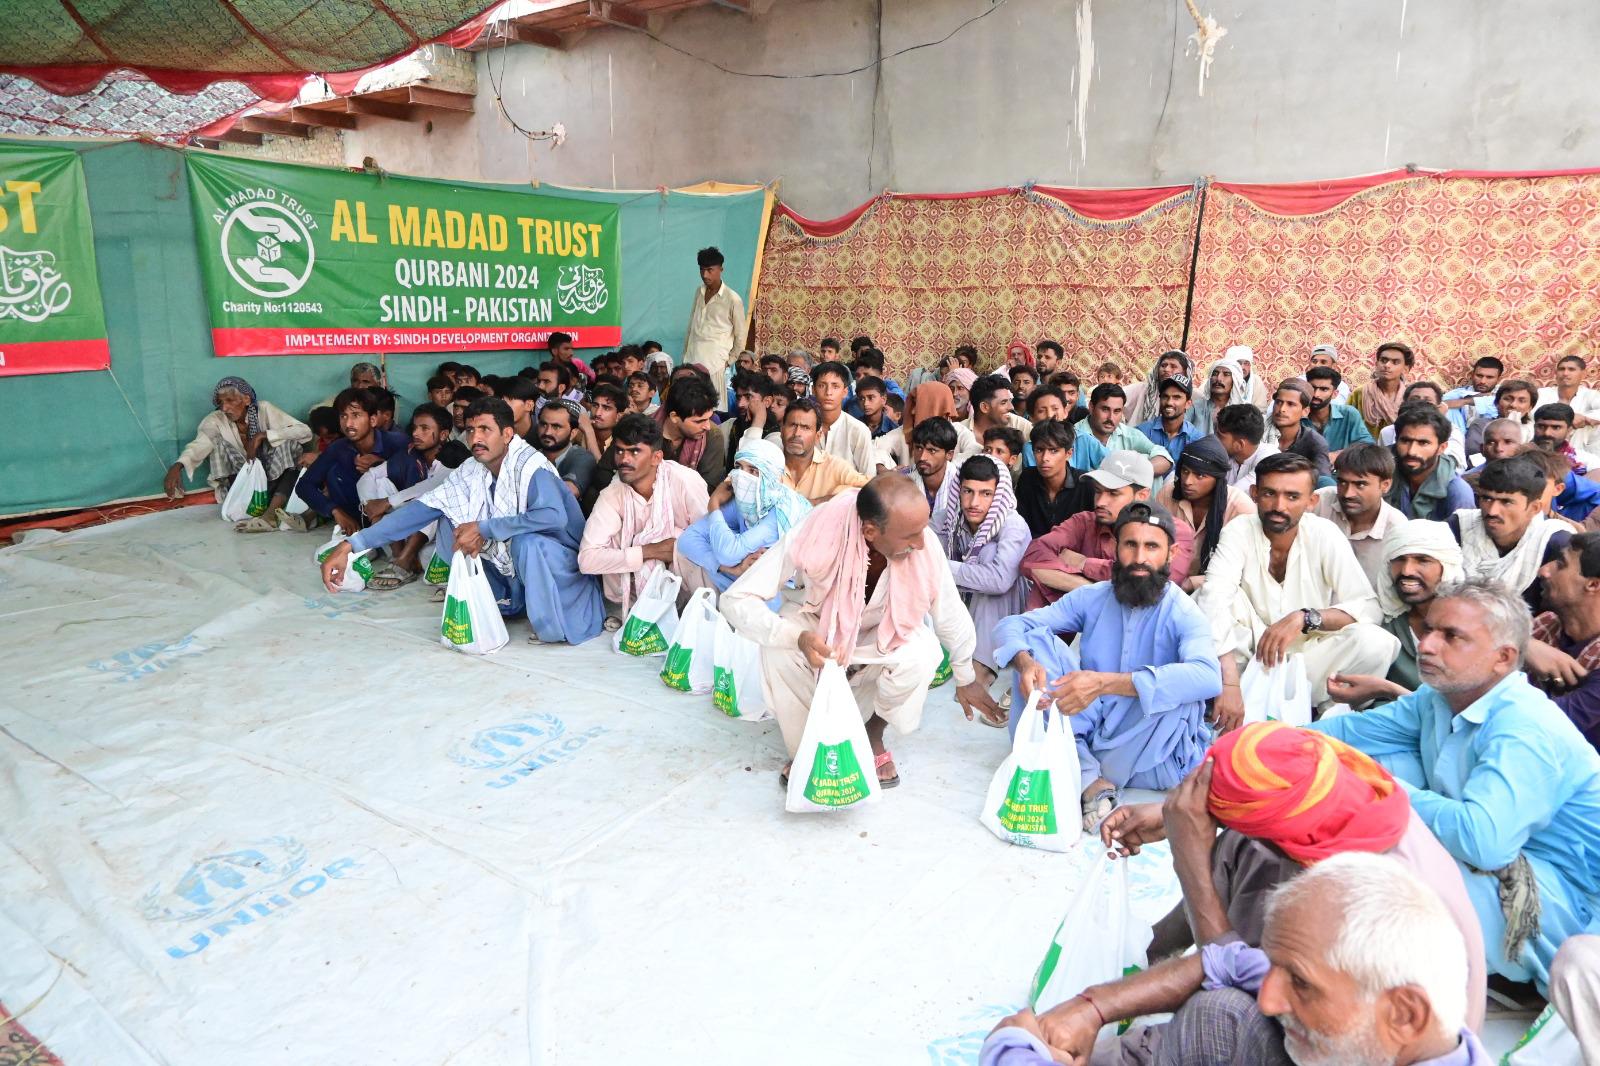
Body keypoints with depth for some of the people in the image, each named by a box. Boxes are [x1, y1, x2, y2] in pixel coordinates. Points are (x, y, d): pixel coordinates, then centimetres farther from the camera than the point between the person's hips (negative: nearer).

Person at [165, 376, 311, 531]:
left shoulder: (263, 409, -8)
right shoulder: (216, 420, -7)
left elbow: (305, 431, -18)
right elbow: (200, 444, -25)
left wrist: (263, 435, -25)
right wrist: (177, 466, -44)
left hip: (273, 478, -1)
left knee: (290, 443, -24)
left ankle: (270, 514, -40)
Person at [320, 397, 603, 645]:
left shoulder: (530, 466, -23)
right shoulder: (470, 473, -2)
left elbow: (554, 517, -41)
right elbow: (418, 509, -4)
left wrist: (483, 529, -33)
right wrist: (351, 545, -12)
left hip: (559, 565, -7)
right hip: (511, 571, 7)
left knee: (526, 541, -37)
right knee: (449, 522, -2)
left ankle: (553, 628, -15)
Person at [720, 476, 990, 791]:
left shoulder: (924, 545, -29)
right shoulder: (816, 535, -36)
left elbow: (951, 617, -10)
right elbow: (736, 599, -34)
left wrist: (966, 679, 6)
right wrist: (798, 637, -49)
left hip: (882, 636, 1)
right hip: (817, 626, -1)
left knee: (922, 653, -31)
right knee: (778, 648, -34)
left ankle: (873, 735, 1)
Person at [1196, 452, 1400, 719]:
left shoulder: (1324, 534, -10)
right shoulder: (1239, 531, -13)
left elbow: (1370, 608, -14)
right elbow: (1214, 599, -27)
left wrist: (1304, 617, -33)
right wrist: (1229, 683, -40)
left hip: (1309, 659, 1)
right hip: (1253, 656, -1)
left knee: (1375, 642, -27)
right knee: (1202, 595, -24)